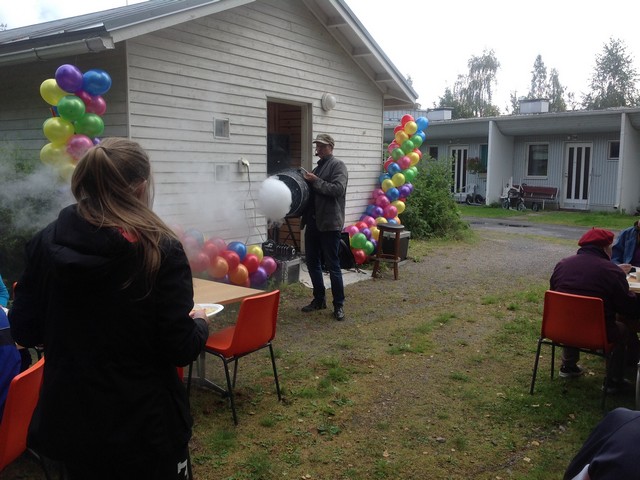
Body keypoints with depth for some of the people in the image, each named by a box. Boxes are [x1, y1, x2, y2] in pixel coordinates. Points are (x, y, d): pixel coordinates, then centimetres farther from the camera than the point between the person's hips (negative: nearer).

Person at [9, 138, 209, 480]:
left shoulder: (45, 243, -6)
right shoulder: (161, 250, -19)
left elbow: (24, 332, 3)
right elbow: (180, 349, -17)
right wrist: (200, 323, 4)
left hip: (68, 418, 4)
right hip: (143, 424, -4)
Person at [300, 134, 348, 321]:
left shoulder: (338, 165, -4)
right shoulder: (317, 167, 19)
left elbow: (338, 189, -19)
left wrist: (316, 181, -16)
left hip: (329, 223, -8)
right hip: (313, 222, 8)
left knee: (332, 265, -3)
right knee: (312, 262, 12)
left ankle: (339, 304, 6)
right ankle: (319, 299, 25)